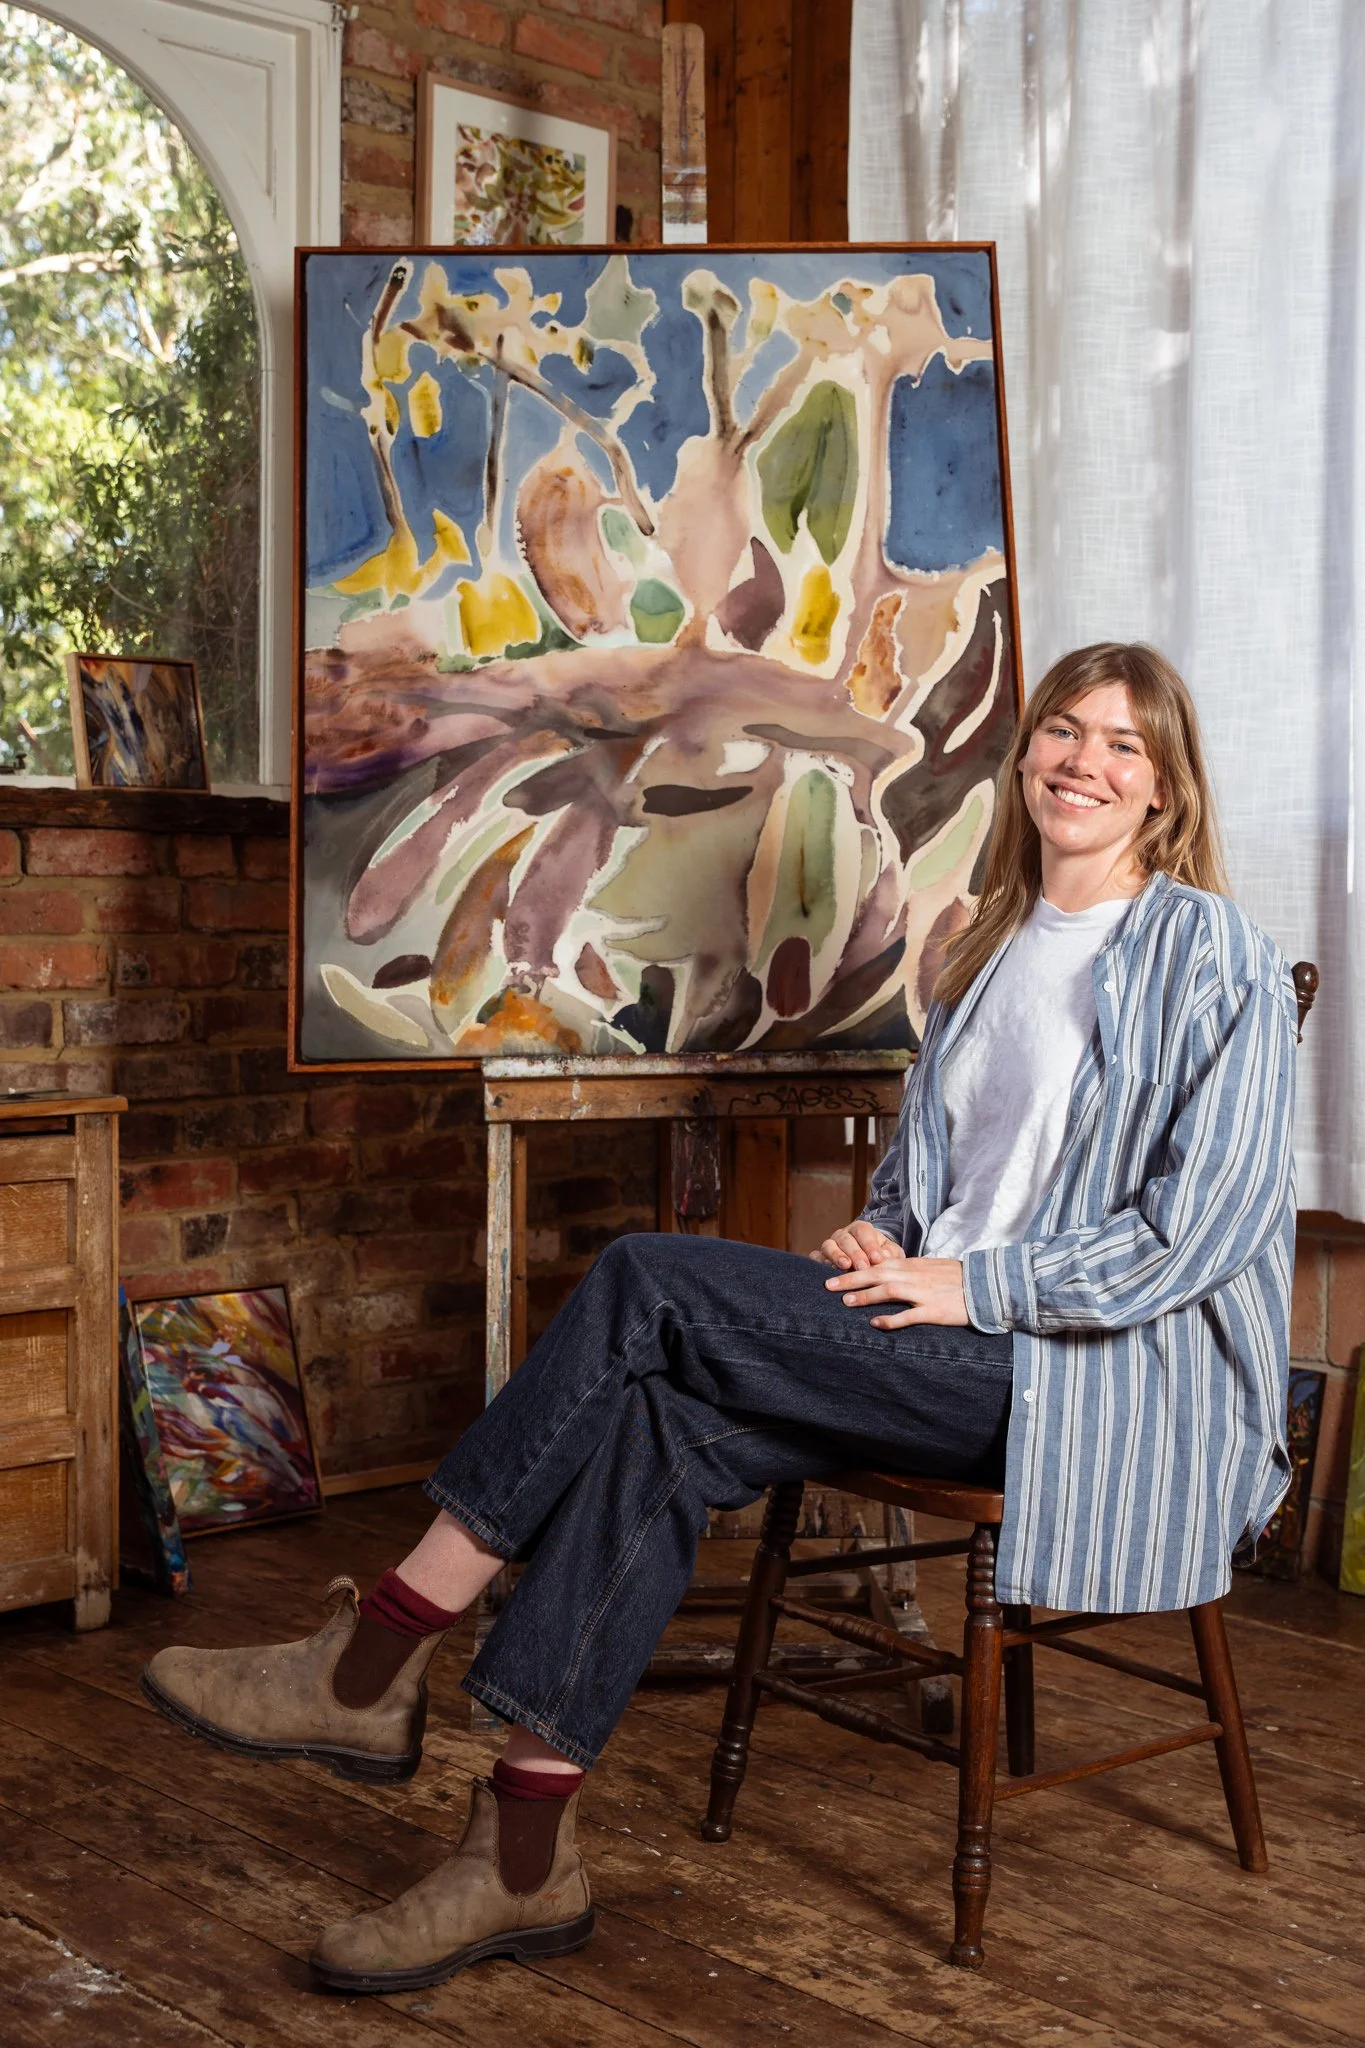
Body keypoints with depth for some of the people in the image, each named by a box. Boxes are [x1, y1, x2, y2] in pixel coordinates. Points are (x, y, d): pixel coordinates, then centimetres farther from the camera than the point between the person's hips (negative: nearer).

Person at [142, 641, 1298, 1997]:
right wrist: (884, 1240, 3)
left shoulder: (1210, 954, -3)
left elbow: (1212, 1220, -12)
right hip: (963, 1348, 7)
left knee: (646, 1287, -22)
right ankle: (525, 1856, -20)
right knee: (653, 1424, -22)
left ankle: (376, 1663, -16)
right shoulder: (993, 950, 20)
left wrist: (976, 1284, -15)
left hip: (1110, 1375, -7)